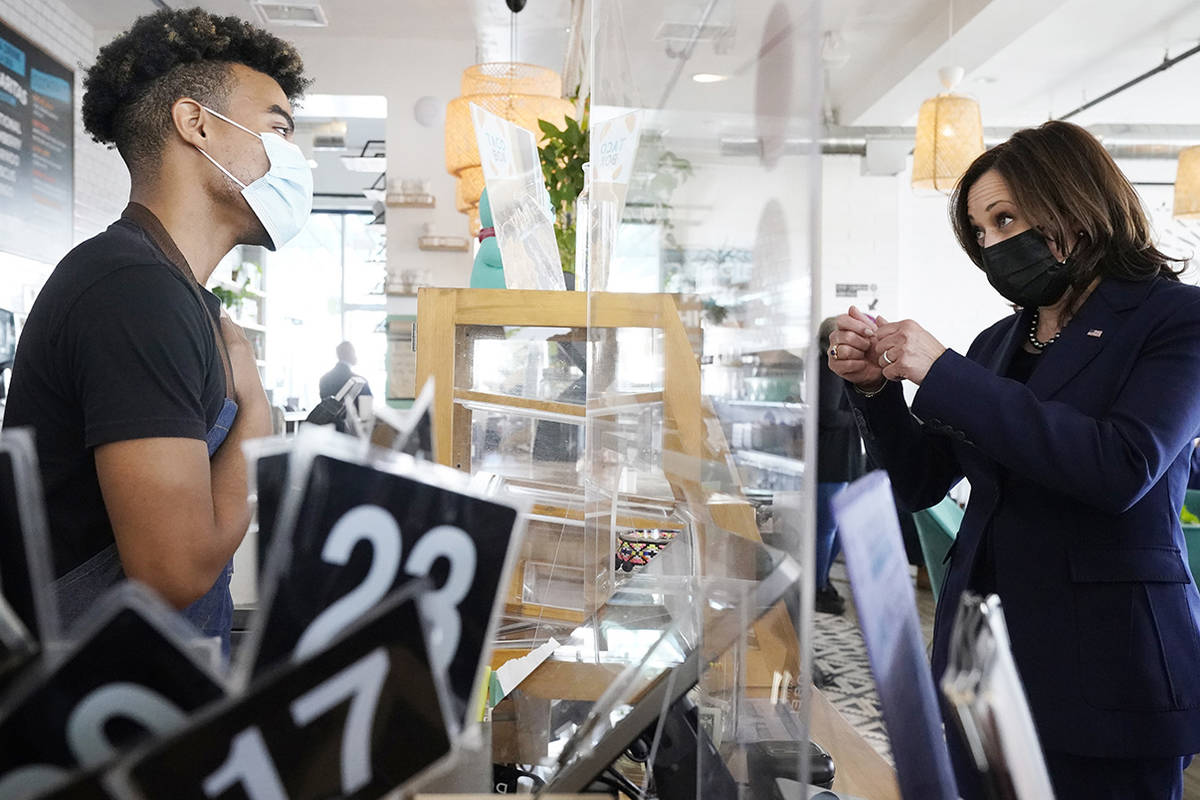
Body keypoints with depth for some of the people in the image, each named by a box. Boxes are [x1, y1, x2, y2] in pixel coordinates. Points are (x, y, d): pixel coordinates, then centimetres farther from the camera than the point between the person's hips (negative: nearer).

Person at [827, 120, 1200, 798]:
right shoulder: (999, 341, 11)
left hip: (1106, 667, -5)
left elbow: (1124, 467, -22)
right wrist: (875, 385, -5)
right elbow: (922, 481, 13)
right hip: (982, 653, 6)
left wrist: (942, 373, -21)